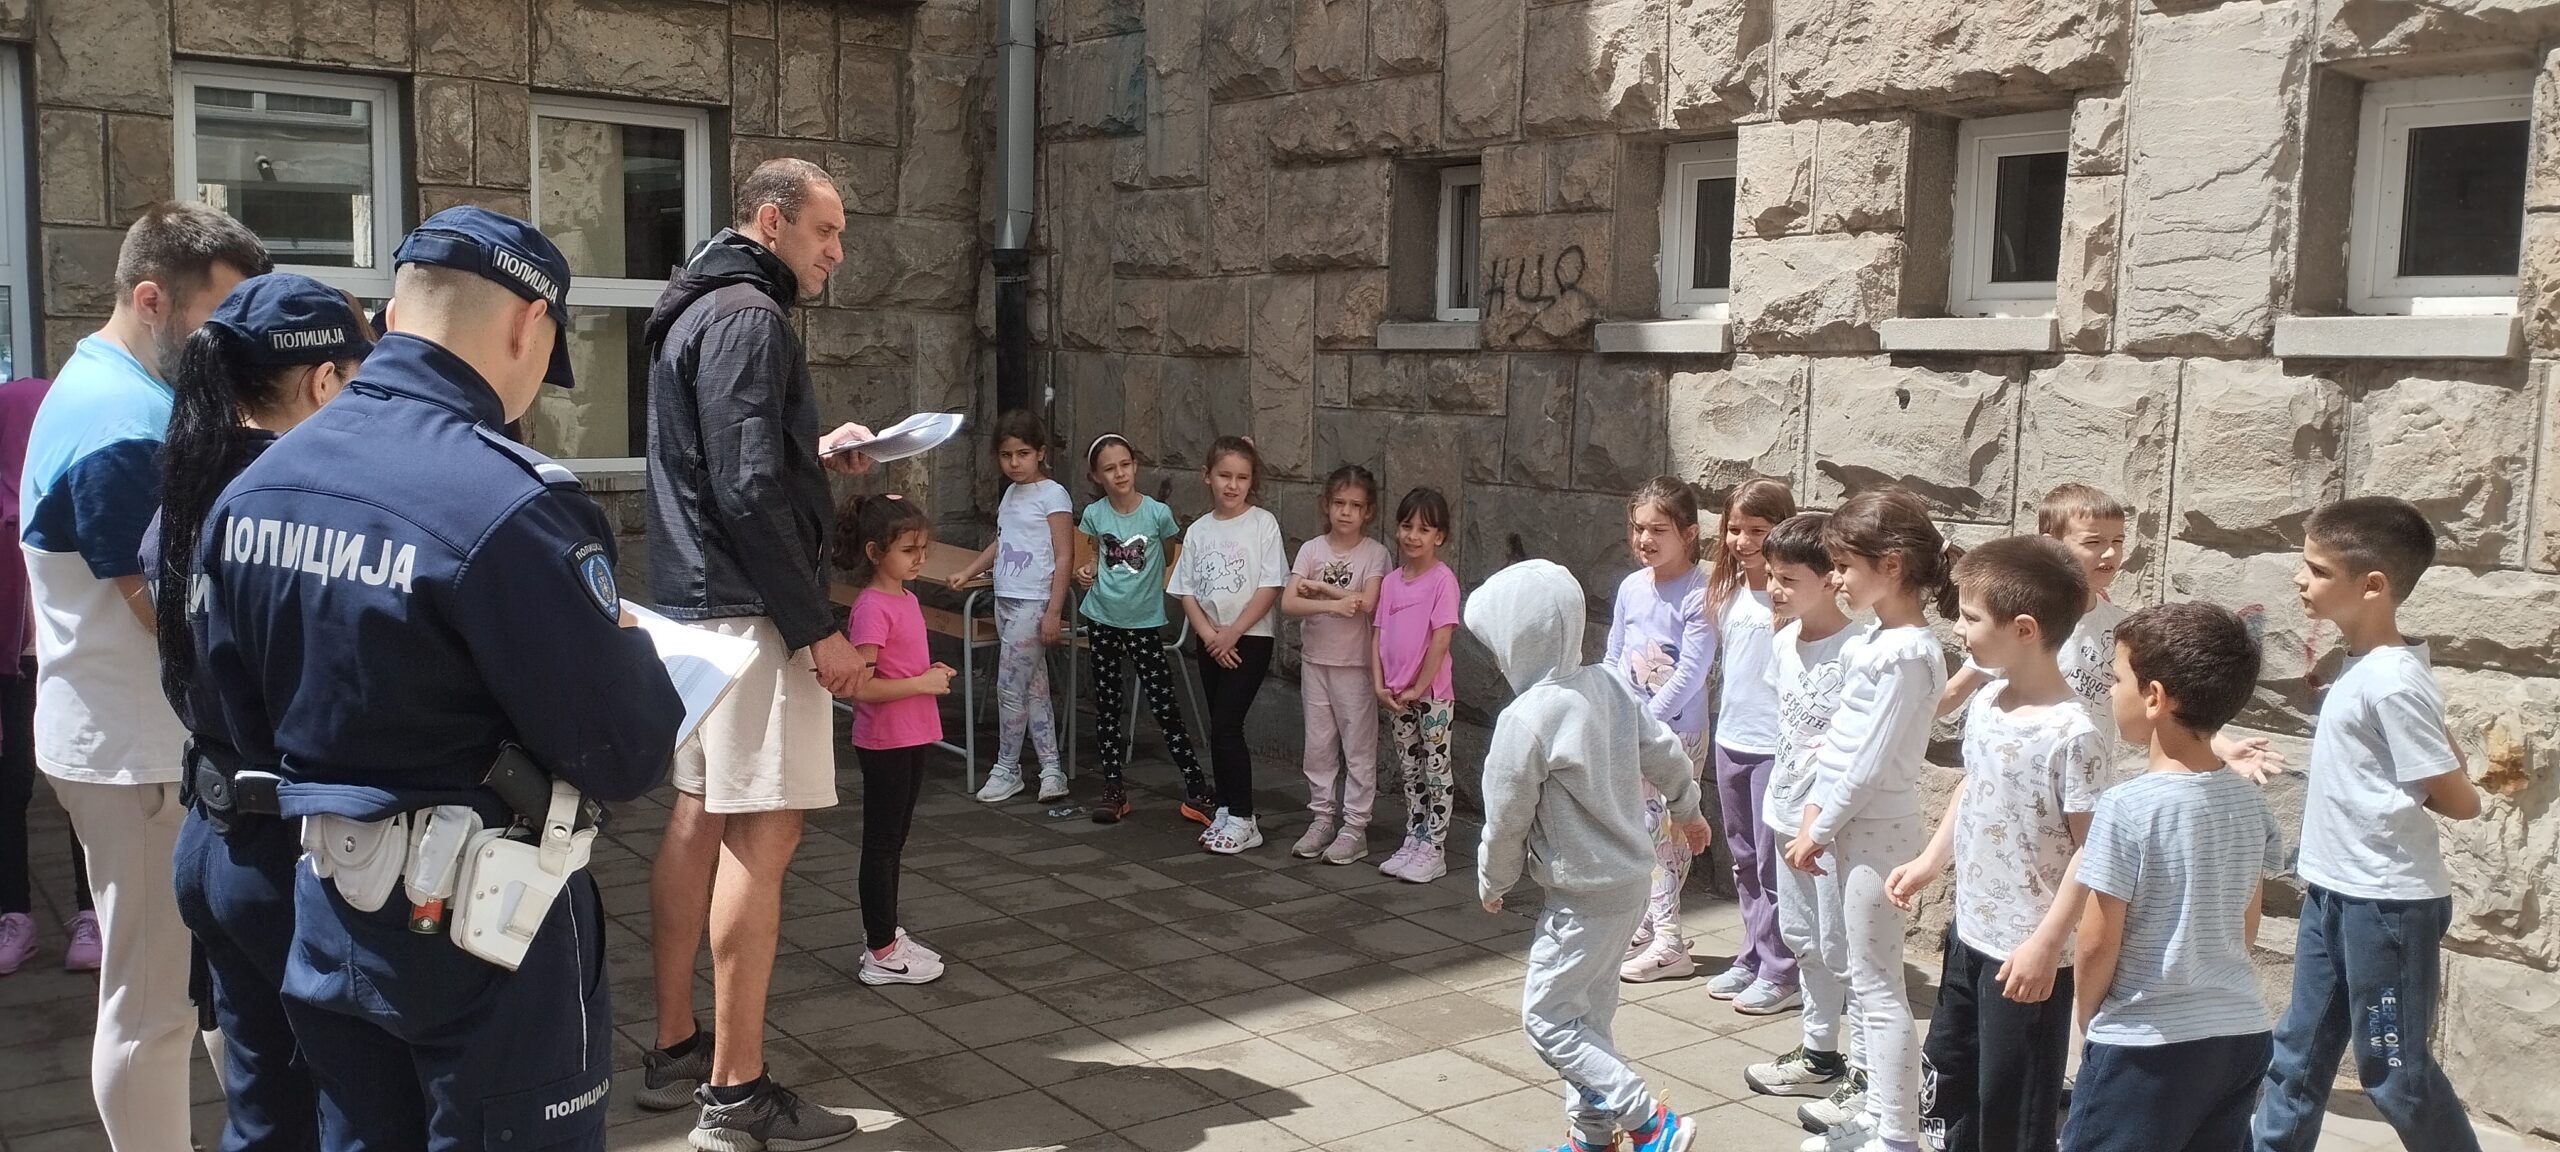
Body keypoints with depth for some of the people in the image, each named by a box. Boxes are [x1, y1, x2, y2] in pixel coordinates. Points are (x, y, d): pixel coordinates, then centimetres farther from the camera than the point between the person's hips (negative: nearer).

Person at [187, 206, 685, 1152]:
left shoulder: (252, 487, 0)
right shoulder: (505, 502, -24)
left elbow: (227, 716, 9)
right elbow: (626, 757, -19)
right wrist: (627, 651, 0)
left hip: (328, 913, 7)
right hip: (483, 931, -7)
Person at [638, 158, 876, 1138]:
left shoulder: (694, 311, 18)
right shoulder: (748, 317, -14)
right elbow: (750, 493, -21)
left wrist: (817, 451, 20)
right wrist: (819, 628, -18)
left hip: (693, 604, 11)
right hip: (748, 610, -11)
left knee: (700, 817, 14)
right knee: (762, 831, -7)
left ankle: (675, 1047, 23)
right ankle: (735, 1088, -2)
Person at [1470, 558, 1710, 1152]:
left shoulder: (1526, 719, -23)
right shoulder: (1608, 684, -1)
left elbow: (1507, 819, -13)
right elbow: (1668, 755, 8)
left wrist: (1493, 883, 5)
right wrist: (1687, 811, 28)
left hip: (1584, 896, -9)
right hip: (1631, 878, 9)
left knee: (1548, 1018, 1)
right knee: (1588, 1013, 19)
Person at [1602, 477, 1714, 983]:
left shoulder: (1698, 593, -15)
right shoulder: (1631, 588, 5)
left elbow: (1691, 672, -19)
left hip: (1675, 732, -6)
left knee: (1664, 832, -2)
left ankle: (1667, 941, 7)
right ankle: (1638, 929, 26)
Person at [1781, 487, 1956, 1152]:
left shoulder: (1907, 652, -18)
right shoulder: (1873, 640, 9)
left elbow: (1872, 761, -19)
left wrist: (1819, 830, -12)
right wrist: (1816, 813, 9)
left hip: (1876, 829, -9)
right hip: (1850, 823, 9)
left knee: (1878, 986, -3)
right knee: (1865, 980, 15)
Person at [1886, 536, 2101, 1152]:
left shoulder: (2071, 731, -23)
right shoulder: (1986, 702, 1)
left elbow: (2091, 850, -21)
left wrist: (2046, 944, -23)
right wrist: (1929, 862, 18)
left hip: (2025, 953, -8)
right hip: (1969, 932, 8)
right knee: (1946, 1067, 23)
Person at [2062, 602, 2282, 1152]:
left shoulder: (2127, 807, -18)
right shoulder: (2250, 802, 1)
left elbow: (2098, 943, -13)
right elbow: (2246, 925, 12)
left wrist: (2088, 1020, 3)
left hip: (2148, 1045, -6)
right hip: (2242, 1035, 7)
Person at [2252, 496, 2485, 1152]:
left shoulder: (2391, 682, -22)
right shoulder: (2366, 664, 6)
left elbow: (2458, 801, -19)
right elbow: (2437, 748, 18)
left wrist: (2401, 792, -3)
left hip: (2386, 904, -9)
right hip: (2334, 892, 9)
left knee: (2393, 1070, 5)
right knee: (2299, 1053, 16)